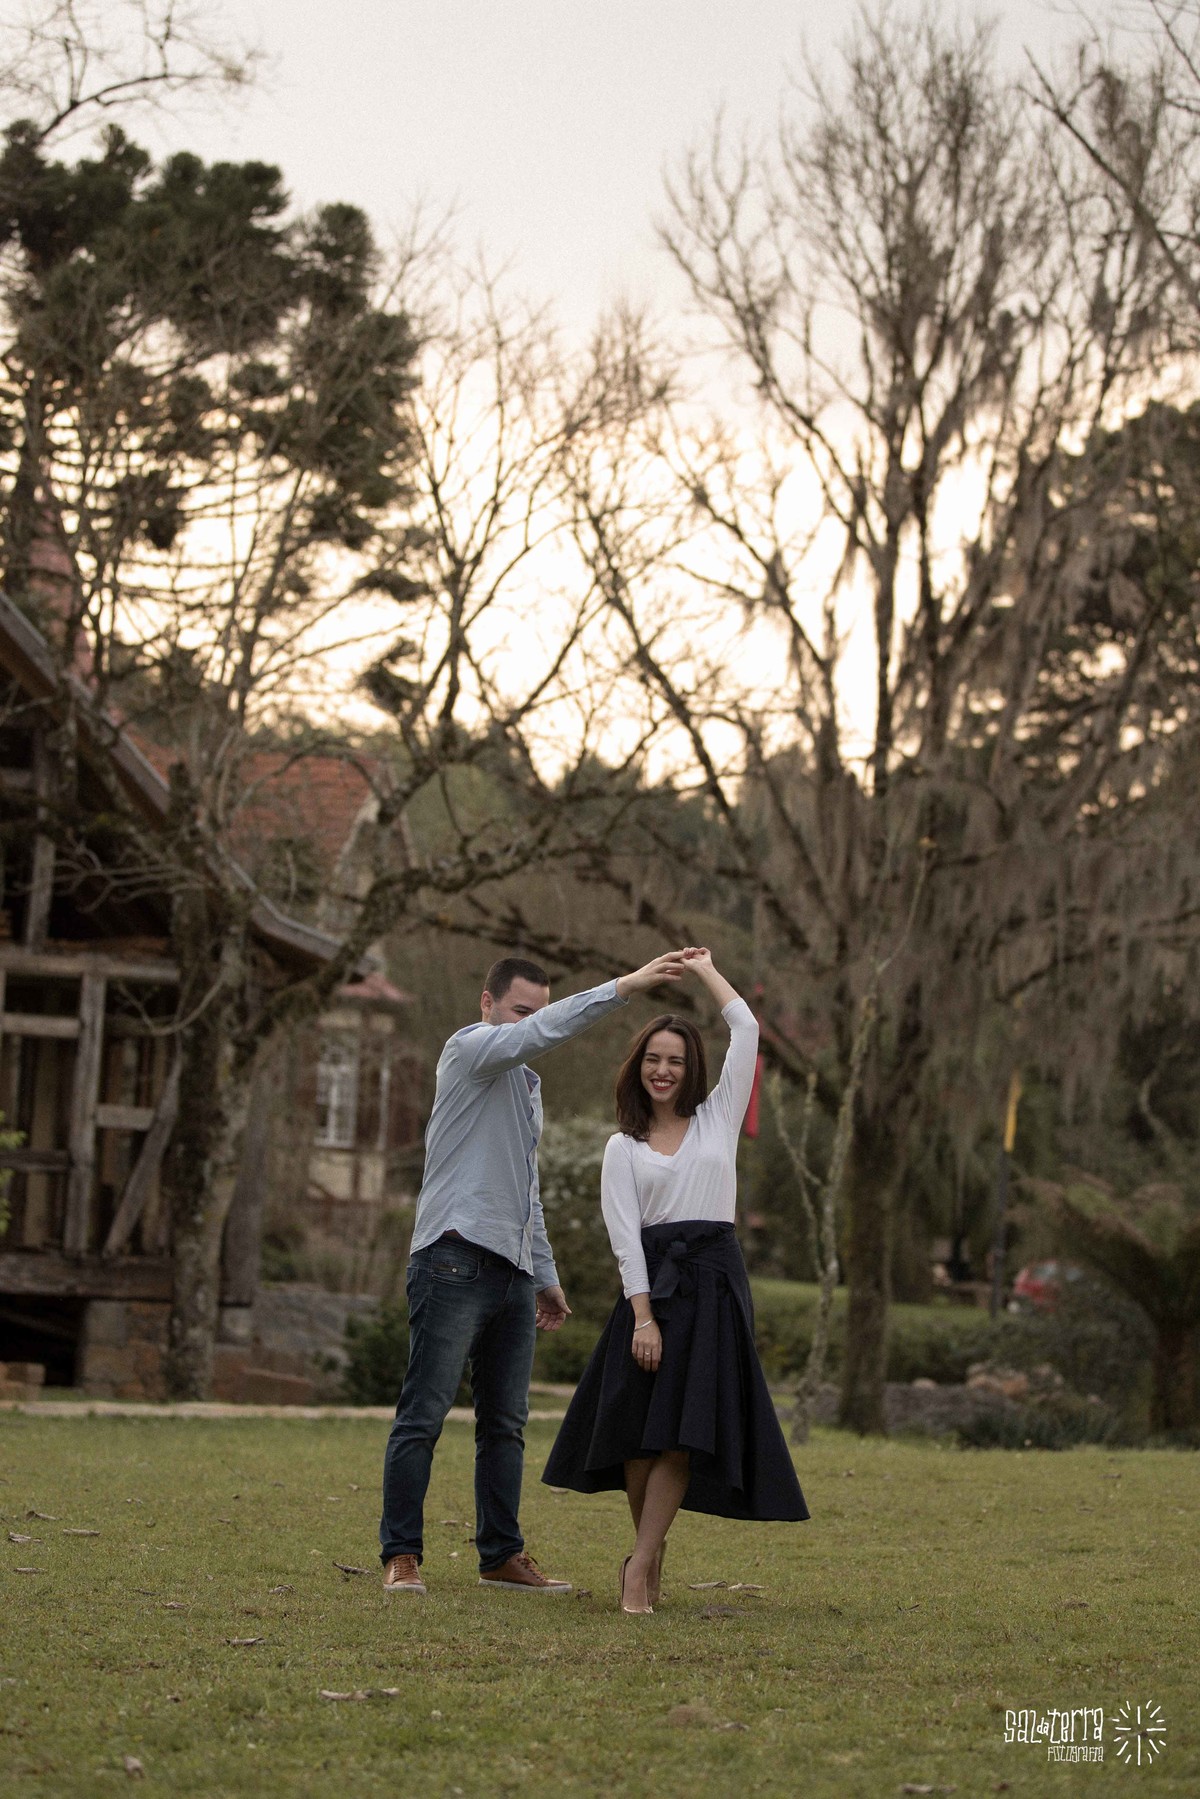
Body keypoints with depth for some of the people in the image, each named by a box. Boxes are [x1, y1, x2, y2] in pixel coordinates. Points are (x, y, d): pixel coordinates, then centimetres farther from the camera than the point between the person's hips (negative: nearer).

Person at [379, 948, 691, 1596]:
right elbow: (542, 1032, -21)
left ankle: (502, 1556, 13)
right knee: (423, 1415, -7)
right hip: (457, 1258, -9)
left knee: (505, 1423, 8)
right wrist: (626, 985, -25)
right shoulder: (468, 1050, -1)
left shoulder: (526, 1083, 25)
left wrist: (546, 1274, 26)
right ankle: (400, 1556, -6)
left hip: (513, 1273, 9)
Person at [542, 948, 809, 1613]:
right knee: (638, 1429, -3)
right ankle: (652, 1550, 15)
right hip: (650, 1282, 0)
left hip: (714, 1282, 0)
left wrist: (706, 970, 19)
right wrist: (643, 1315, -10)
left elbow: (746, 1031, 7)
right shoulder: (623, 1147, 10)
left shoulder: (718, 1118, 12)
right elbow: (625, 1235, 0)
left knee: (684, 1431, -10)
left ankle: (639, 1564, -12)